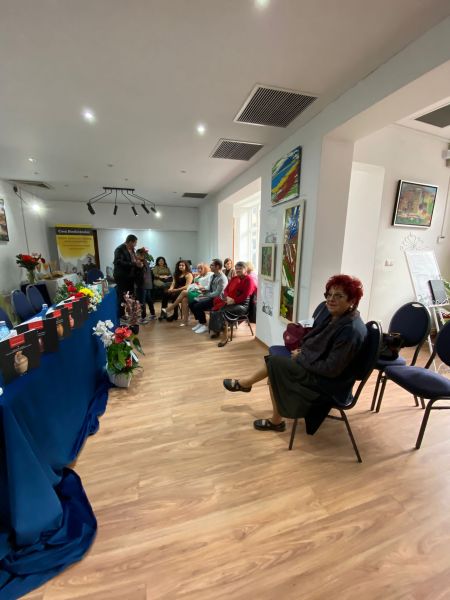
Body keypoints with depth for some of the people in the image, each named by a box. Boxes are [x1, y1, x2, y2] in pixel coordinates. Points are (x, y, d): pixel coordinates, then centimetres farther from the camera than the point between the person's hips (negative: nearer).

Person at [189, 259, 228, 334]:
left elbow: (217, 294, -23)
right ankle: (200, 322, 13)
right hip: (210, 296, 9)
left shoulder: (222, 278, -19)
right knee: (191, 303, 0)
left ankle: (204, 325, -5)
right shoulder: (213, 276, 10)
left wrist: (205, 295, -18)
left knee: (197, 306, -23)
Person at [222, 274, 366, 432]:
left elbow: (331, 369, -27)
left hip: (330, 382, -9)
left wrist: (302, 358, -16)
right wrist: (303, 351, -5)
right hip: (319, 367, 9)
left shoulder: (351, 330, -29)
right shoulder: (336, 316, 0)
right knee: (275, 367, 3)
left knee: (275, 364, -8)